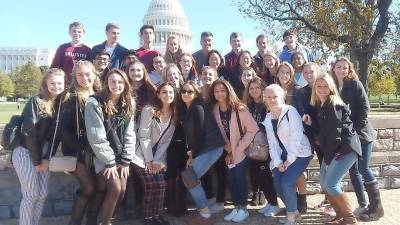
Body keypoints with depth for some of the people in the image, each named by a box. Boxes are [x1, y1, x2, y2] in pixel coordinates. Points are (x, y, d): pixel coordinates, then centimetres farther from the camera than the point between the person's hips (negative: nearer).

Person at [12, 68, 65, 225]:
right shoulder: (36, 101, -13)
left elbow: (55, 134, 2)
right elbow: (29, 132, -18)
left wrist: (46, 158, -7)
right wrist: (36, 160, -15)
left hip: (42, 154, 6)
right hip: (25, 153, -6)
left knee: (43, 194, 9)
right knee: (31, 195, -1)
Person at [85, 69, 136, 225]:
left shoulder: (128, 104, 3)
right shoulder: (95, 103, -13)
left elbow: (130, 134, 3)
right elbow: (96, 137, -16)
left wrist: (125, 160, -4)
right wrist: (109, 162, -15)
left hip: (120, 156, 5)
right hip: (102, 156, -5)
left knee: (122, 190, -2)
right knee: (115, 188, -16)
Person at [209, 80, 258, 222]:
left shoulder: (239, 109, -19)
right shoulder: (214, 110, -6)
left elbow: (253, 129, -18)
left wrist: (238, 148, -17)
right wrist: (228, 150, -1)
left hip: (241, 150, -4)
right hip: (228, 150, 4)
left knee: (239, 176, -7)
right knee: (231, 178, 4)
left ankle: (243, 208, 8)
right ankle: (236, 207, 18)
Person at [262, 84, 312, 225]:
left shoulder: (291, 111, -13)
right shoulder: (268, 118, 6)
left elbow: (296, 137, -18)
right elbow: (272, 142, 4)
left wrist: (290, 160, -18)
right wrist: (278, 162, -7)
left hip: (299, 153, -6)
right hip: (283, 155, 6)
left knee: (287, 183, -19)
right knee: (278, 185, -4)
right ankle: (294, 213, 20)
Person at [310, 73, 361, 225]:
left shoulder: (334, 104, -15)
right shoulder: (320, 105, 12)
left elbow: (335, 131, -19)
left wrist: (329, 155, -13)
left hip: (346, 148, -9)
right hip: (332, 149, 9)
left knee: (330, 184, -12)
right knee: (323, 182, 10)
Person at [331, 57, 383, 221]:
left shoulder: (354, 84, -4)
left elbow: (364, 107, -10)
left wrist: (358, 130, -15)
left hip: (360, 133, -4)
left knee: (363, 168, -6)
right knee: (353, 170, 7)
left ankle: (376, 207, 5)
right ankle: (362, 205, 17)